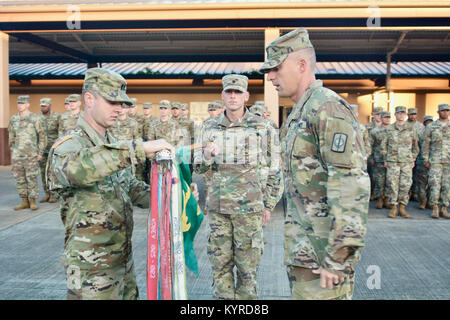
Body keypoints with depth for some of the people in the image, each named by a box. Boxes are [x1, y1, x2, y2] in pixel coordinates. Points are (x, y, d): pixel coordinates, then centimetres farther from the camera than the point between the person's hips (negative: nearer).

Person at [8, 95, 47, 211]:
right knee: (19, 179, 7)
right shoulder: (13, 119, 8)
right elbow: (11, 136, 19)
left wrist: (40, 153, -6)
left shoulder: (35, 119, -6)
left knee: (32, 179, -2)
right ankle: (24, 202, 17)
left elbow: (42, 136, -4)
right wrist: (12, 150, 16)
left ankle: (33, 202, 9)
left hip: (31, 155, -5)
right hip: (17, 155, 5)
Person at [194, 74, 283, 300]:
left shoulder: (262, 128, -2)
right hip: (217, 205, 3)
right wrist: (207, 157, -11)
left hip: (248, 205, -3)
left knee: (247, 264, 5)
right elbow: (199, 168, 12)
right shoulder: (210, 129, 7)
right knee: (220, 263, 10)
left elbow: (275, 170, 2)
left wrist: (269, 205, 2)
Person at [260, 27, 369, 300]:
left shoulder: (328, 108, -16)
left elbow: (352, 184, -23)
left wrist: (339, 257, -23)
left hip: (322, 250, -10)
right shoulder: (300, 113, 16)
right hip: (302, 247, 10)